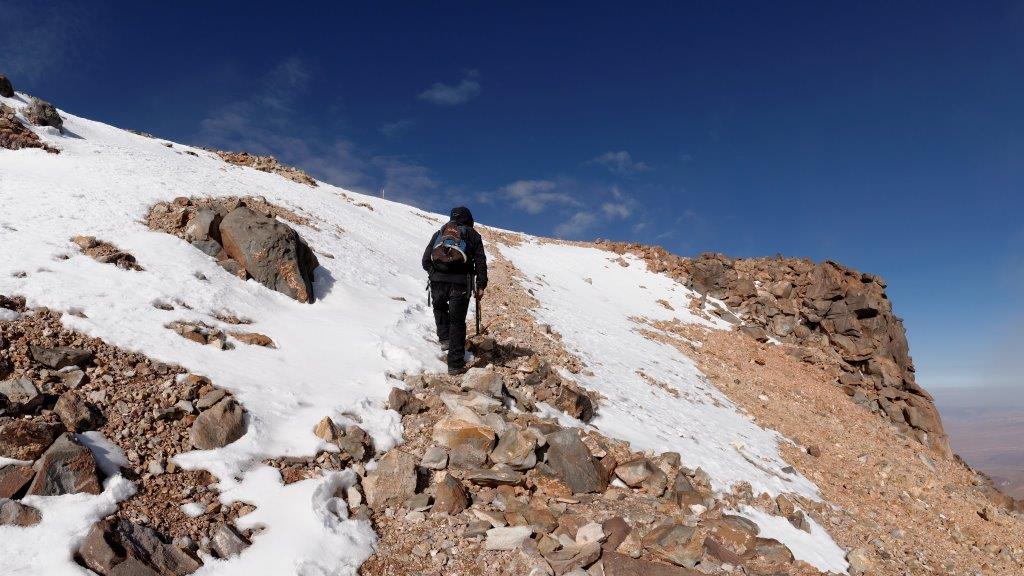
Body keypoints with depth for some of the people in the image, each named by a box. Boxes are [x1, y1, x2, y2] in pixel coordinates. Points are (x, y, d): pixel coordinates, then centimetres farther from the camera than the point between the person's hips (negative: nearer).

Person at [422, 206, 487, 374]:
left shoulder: (439, 233, 20)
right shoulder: (472, 235, 15)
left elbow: (426, 261, 16)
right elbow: (481, 263, 6)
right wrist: (481, 286, 7)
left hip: (437, 281, 2)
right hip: (461, 283, -2)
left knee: (440, 308, 32)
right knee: (457, 322, 6)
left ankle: (444, 338, 17)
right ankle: (455, 364, 7)